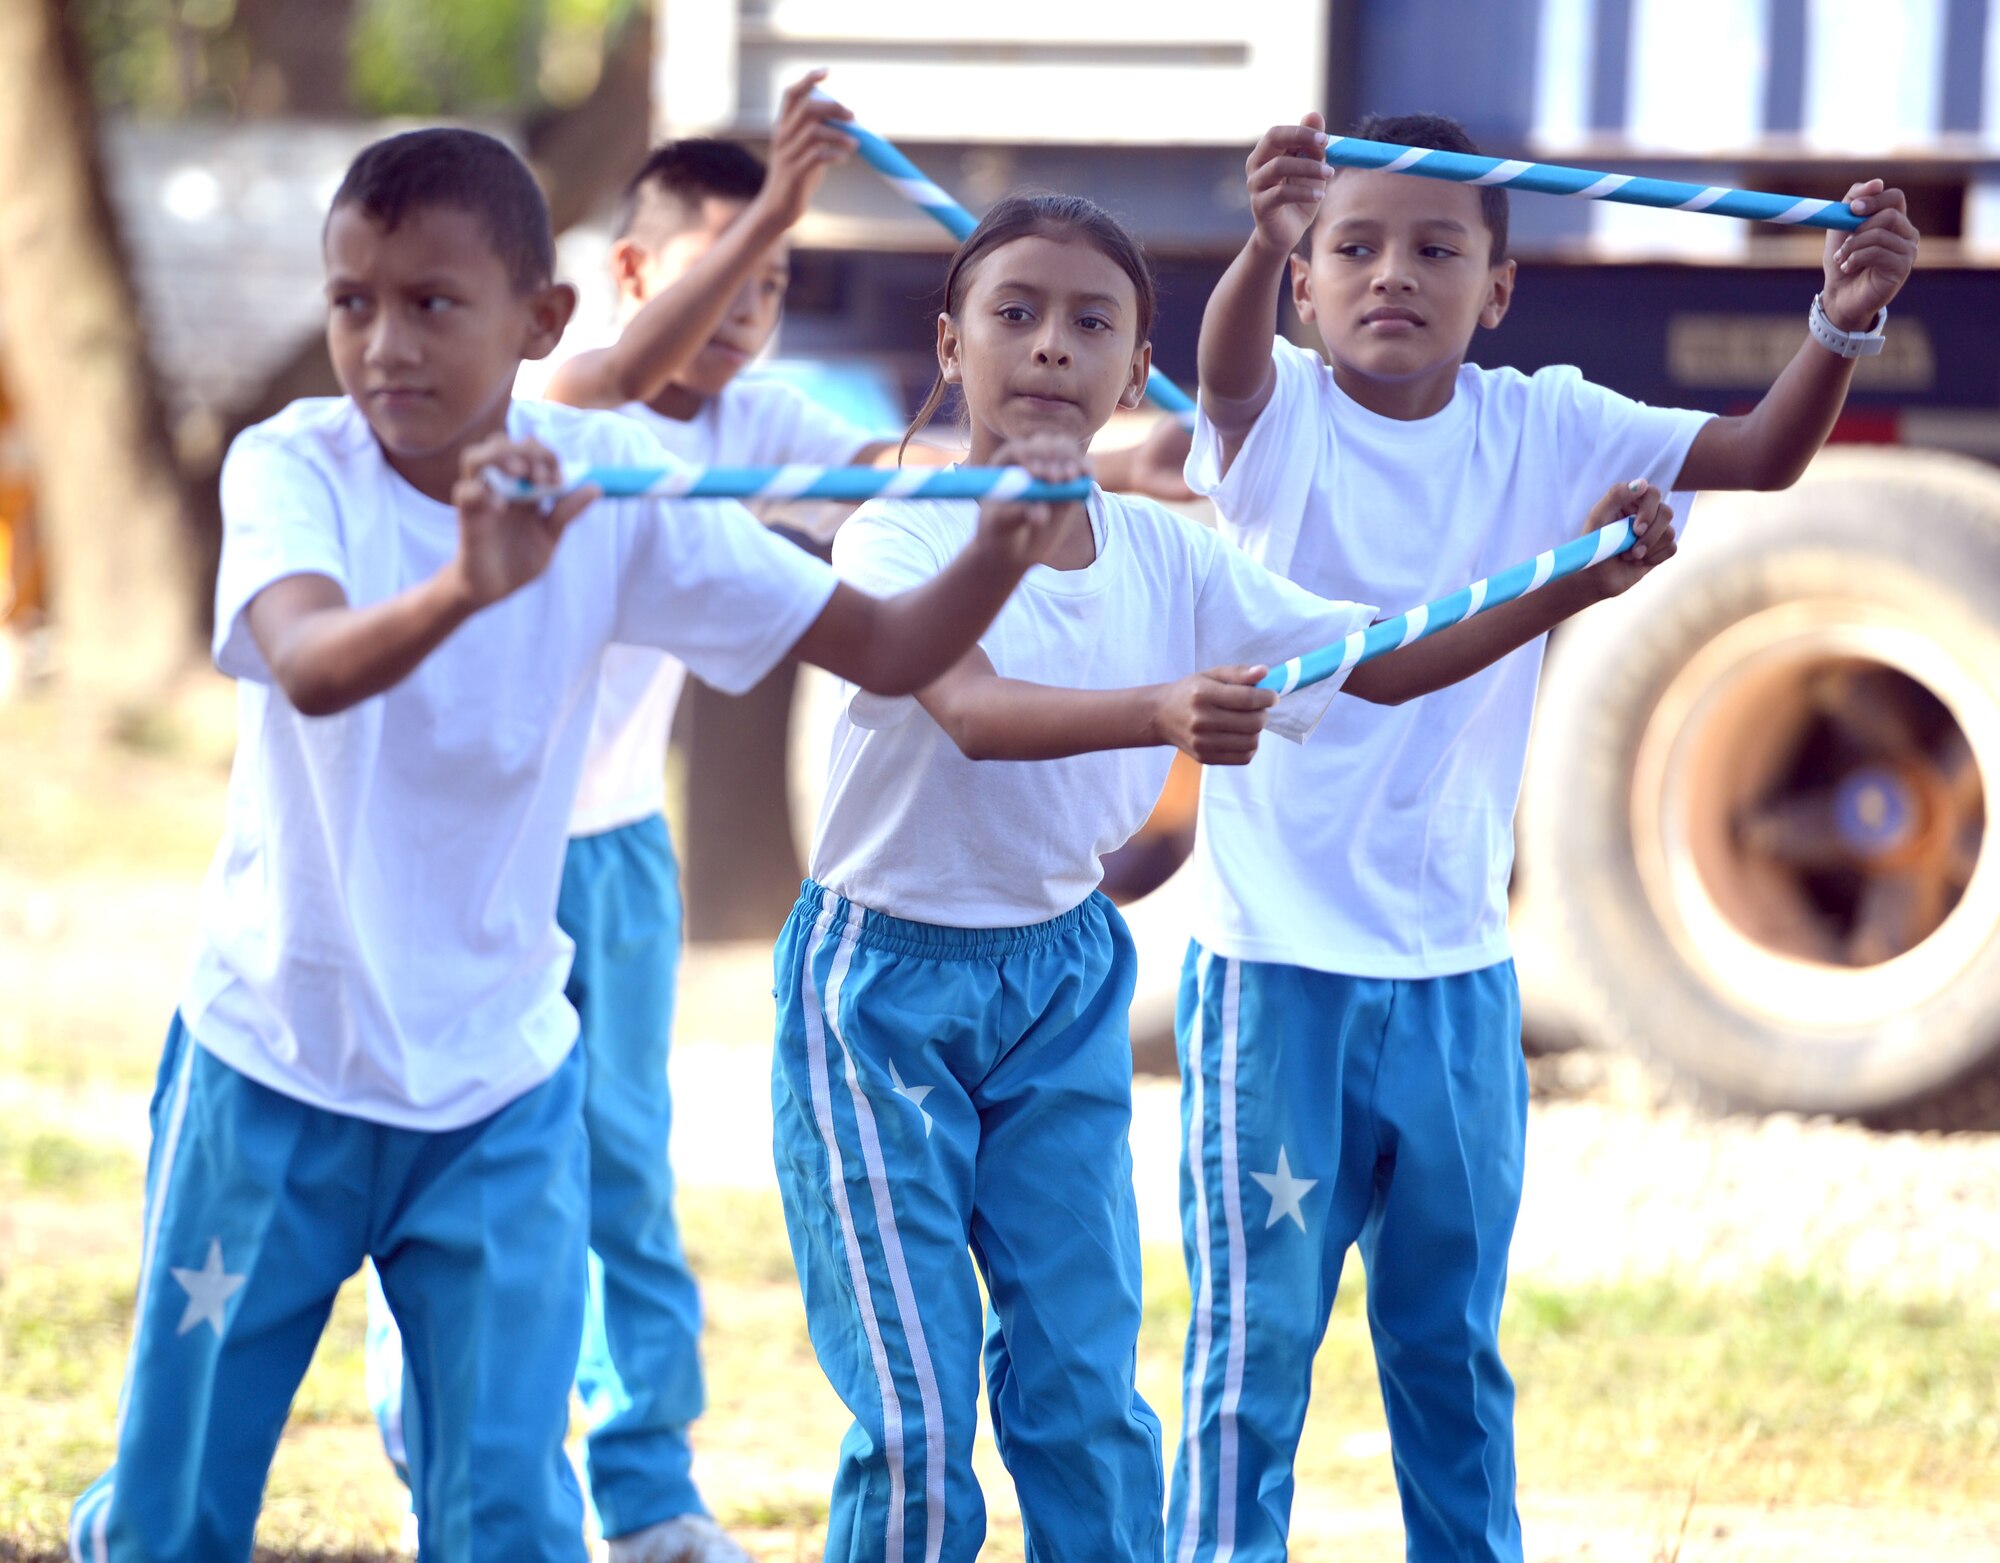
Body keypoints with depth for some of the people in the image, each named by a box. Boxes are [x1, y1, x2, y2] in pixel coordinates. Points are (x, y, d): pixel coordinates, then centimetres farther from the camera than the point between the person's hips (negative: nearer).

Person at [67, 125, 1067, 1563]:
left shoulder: (608, 486, -9)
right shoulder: (293, 468, -16)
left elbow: (883, 649, -7)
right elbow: (311, 667, -38)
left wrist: (1000, 551, -28)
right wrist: (465, 586, -58)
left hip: (502, 1081, 1)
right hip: (274, 1065, -1)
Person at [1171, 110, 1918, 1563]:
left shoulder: (1544, 432, 0)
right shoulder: (1278, 419, -9)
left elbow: (1757, 457, -10)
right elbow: (1228, 367, -32)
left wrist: (1844, 323, -29)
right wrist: (1264, 236, -54)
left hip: (1458, 969, 3)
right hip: (1276, 962, -3)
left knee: (1456, 1346, 16)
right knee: (1256, 1343, 1)